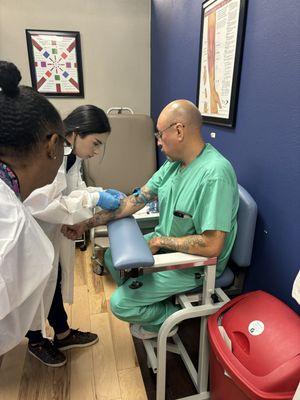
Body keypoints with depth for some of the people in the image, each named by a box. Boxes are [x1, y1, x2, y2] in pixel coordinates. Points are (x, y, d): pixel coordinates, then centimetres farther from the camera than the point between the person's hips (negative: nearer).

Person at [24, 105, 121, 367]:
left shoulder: (71, 154, -4)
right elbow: (42, 205, -33)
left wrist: (101, 192, -10)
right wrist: (94, 199, -30)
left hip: (52, 230, 8)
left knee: (54, 279, 21)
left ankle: (62, 333, 44)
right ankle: (35, 341, 41)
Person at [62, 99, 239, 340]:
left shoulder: (215, 173, -31)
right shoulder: (175, 162, -2)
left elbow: (212, 246, -33)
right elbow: (137, 199, -1)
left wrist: (160, 241, -19)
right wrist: (88, 223, -3)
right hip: (165, 243, 9)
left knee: (120, 304, -7)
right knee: (113, 257, 18)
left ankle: (169, 318, 21)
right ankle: (151, 305, 32)